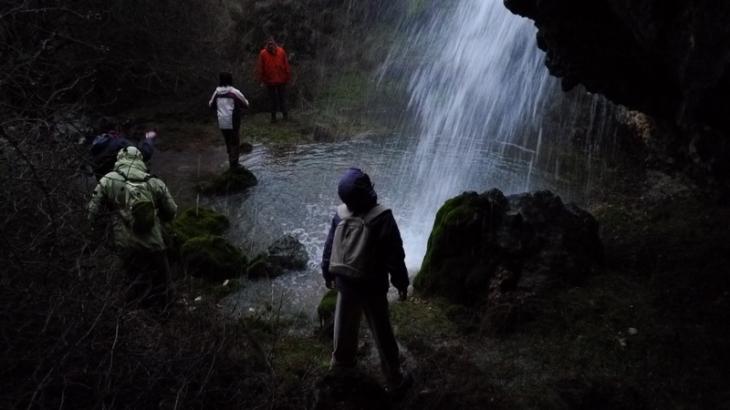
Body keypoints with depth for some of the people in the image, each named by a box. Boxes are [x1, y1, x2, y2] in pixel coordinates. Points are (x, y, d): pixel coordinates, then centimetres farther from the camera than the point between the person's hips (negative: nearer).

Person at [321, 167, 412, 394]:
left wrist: (328, 274, 19)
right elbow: (395, 257, -16)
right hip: (373, 288, -4)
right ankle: (394, 379, 19)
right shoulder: (383, 219, -22)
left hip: (346, 283, 4)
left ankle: (342, 360, 48)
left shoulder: (340, 216, -9)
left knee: (345, 326, 26)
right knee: (382, 335, 8)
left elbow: (329, 248, 3)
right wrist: (402, 284, -3)